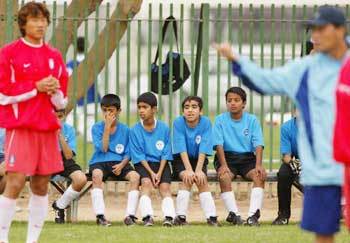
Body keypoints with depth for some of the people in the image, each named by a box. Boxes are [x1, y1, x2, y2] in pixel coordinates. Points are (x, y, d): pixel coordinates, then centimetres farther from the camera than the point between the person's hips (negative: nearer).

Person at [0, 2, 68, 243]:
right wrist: (36, 88, -13)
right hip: (20, 126, -5)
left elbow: (62, 101, 17)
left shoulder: (54, 56, 13)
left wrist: (55, 90, -5)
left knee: (42, 184, 5)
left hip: (48, 128, 5)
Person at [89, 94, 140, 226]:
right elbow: (103, 148, -11)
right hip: (99, 162, -2)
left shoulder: (125, 130, 7)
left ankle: (130, 215, -28)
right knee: (97, 174, -37)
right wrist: (107, 127, -12)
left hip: (119, 163, 2)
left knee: (135, 176, -28)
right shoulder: (97, 128, 2)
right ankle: (100, 215, -39)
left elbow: (128, 154, 7)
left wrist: (122, 165, -13)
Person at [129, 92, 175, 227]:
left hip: (161, 164, 1)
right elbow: (139, 155, -4)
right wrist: (151, 173, -14)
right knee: (146, 182, -28)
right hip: (143, 164, -1)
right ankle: (147, 216, -39)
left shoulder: (164, 128, -1)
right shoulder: (135, 130, -3)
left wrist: (159, 173, -12)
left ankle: (169, 216, -35)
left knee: (165, 185, -22)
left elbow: (165, 154, 0)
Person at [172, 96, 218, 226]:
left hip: (199, 159, 1)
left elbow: (203, 150, -19)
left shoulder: (205, 123, -15)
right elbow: (182, 148, -21)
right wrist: (189, 169, -30)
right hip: (181, 160, -1)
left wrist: (198, 170, -29)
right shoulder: (178, 122, -16)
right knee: (187, 178, -27)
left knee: (202, 179, -25)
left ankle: (211, 217, -28)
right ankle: (180, 216, -30)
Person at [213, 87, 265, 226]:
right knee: (224, 176, -33)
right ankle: (234, 214, -29)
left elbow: (258, 145, -4)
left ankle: (253, 215, -33)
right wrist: (223, 165, -23)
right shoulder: (220, 120, 2)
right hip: (227, 157, -1)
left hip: (247, 158, 1)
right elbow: (219, 145, -7)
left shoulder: (252, 120, 5)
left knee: (260, 175, -28)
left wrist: (258, 165, -21)